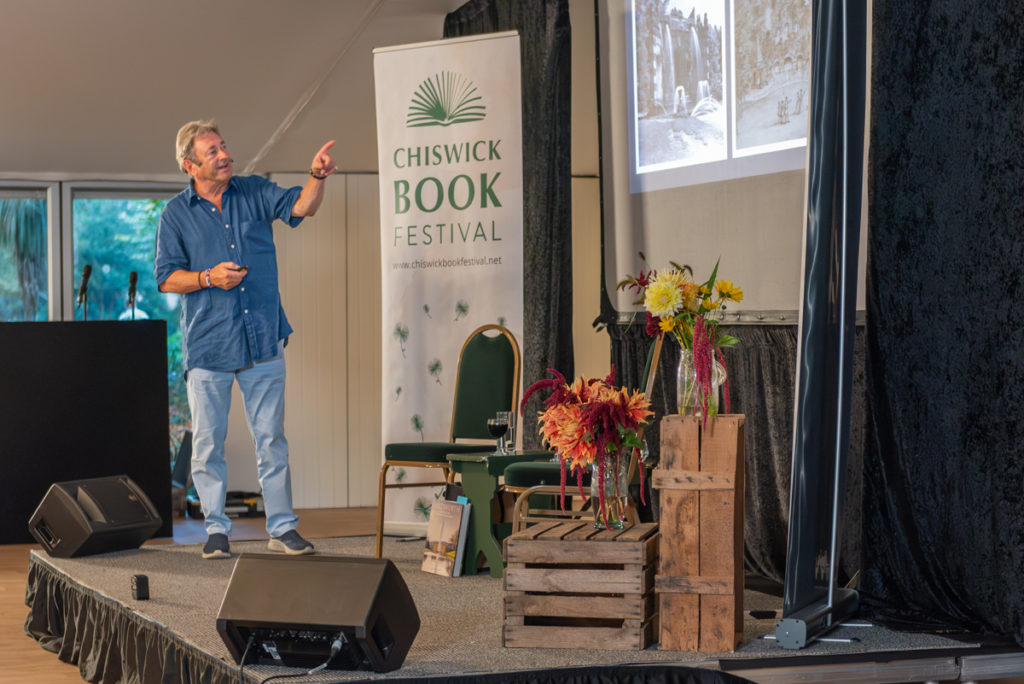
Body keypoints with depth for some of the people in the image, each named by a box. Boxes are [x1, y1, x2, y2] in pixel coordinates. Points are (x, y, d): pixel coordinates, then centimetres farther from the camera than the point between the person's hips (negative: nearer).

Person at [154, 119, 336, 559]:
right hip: (207, 343, -1)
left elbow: (300, 207, -9)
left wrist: (317, 177, -29)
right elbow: (166, 278, 2)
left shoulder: (255, 193, 7)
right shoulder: (176, 214, 2)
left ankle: (282, 527, 10)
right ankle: (216, 529, 14)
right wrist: (208, 278, -14)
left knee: (271, 439, 4)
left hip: (263, 339, 1)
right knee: (208, 442, 3)